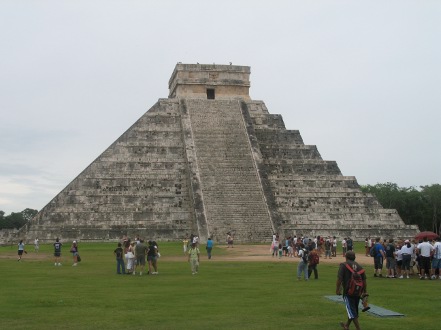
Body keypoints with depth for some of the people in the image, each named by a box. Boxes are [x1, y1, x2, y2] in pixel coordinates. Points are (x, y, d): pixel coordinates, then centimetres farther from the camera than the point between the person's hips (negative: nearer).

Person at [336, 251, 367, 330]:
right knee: (354, 309, 20)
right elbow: (364, 280, 8)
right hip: (358, 292, 6)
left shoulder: (343, 265, -6)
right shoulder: (359, 266, 9)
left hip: (348, 291, -6)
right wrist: (365, 291, 15)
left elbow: (339, 278, -14)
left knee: (351, 311, -1)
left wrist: (337, 289, -8)